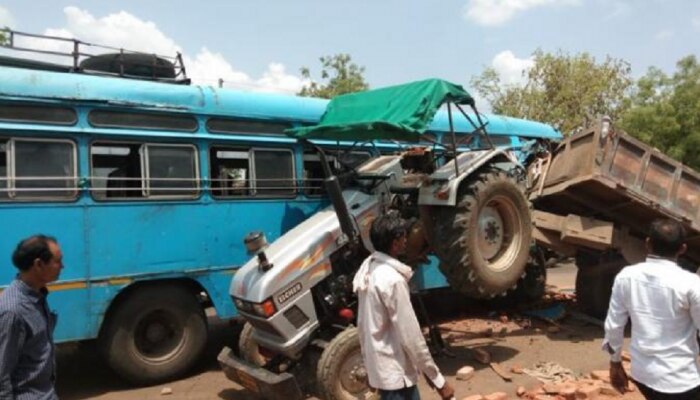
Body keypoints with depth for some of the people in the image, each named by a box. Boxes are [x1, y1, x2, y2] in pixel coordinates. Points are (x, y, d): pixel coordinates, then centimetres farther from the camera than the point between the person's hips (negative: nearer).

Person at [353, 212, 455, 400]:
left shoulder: (368, 269, 3)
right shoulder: (392, 279, -25)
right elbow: (410, 336, -22)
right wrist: (438, 379, -13)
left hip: (379, 364, 9)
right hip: (394, 370, -9)